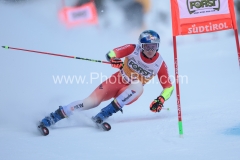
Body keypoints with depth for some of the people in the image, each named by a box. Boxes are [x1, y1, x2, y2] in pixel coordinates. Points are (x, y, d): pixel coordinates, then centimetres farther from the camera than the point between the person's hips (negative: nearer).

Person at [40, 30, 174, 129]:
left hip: (129, 93, 1)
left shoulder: (160, 64, -10)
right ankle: (54, 117, -15)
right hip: (116, 81, -1)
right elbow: (110, 54, -16)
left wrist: (160, 100, -21)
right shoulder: (133, 49, -12)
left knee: (138, 86, -35)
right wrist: (113, 60, -40)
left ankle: (104, 114, -33)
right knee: (92, 101, -23)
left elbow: (169, 87, -3)